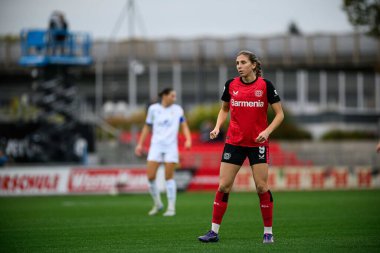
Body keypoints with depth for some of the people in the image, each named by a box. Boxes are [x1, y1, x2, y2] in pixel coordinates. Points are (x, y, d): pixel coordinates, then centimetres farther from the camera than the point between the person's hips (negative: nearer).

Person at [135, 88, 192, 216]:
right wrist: (140, 144, 8)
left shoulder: (177, 109, 4)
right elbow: (147, 127, 12)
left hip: (171, 146, -1)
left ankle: (171, 208, 2)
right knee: (150, 176, -6)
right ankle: (157, 204, 13)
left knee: (169, 177, -5)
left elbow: (184, 126, 4)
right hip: (156, 145, 1)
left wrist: (188, 140, -13)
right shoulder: (153, 109, 5)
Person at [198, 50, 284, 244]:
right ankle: (214, 231, 5)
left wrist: (267, 131, -18)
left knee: (261, 186, -3)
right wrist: (217, 127, 0)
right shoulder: (231, 85, 2)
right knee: (224, 186, -1)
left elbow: (279, 114, -3)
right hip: (234, 142, 2)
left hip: (257, 143, -2)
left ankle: (268, 232, 8)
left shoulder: (265, 85, -7)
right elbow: (224, 109, 17)